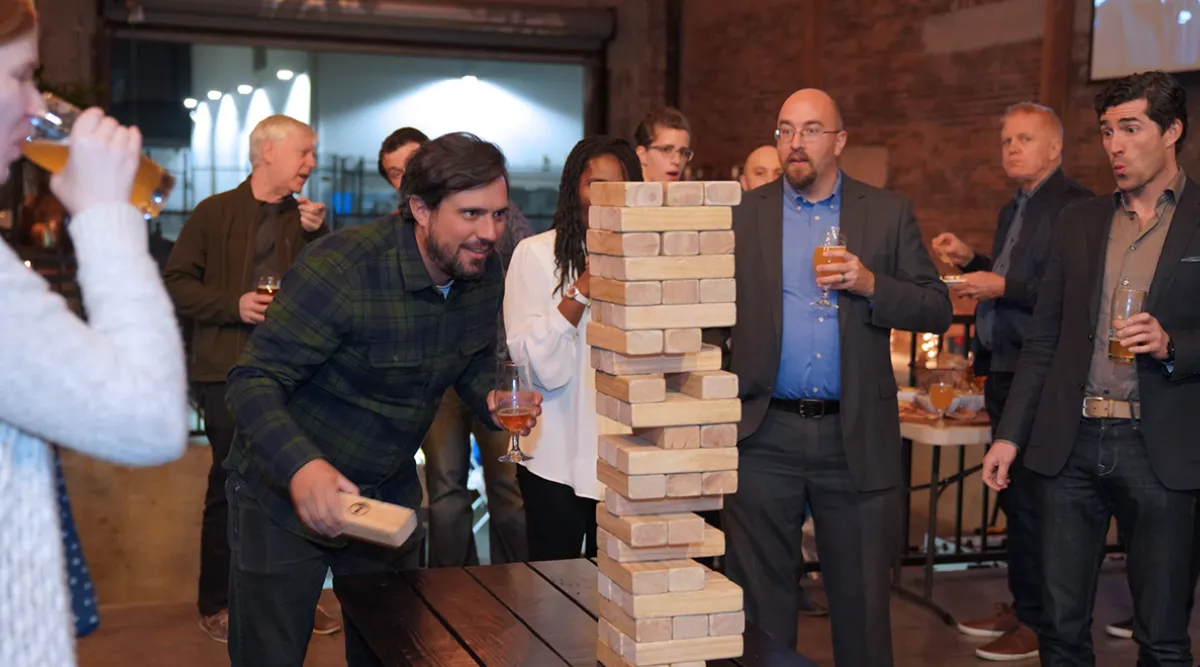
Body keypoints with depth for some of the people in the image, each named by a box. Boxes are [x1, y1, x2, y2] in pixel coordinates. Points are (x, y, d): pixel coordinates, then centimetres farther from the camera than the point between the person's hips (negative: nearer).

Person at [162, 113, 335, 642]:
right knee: (231, 485, 0)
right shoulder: (215, 213, 1)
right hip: (229, 372, -4)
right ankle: (216, 604, 15)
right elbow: (176, 284, -2)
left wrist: (317, 236, -8)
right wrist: (233, 304, -15)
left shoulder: (306, 218, 13)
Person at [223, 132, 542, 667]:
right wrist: (300, 466, -47)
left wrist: (491, 400, -14)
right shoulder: (342, 267, -28)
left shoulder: (485, 272, -6)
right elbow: (254, 381, -29)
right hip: (285, 495, -6)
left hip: (389, 494, 6)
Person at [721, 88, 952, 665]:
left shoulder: (888, 214, 5)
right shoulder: (741, 215, 5)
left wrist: (870, 285, -14)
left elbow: (937, 311, 2)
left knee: (862, 605, 10)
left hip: (855, 440, 0)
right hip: (765, 438, 0)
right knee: (760, 604, 9)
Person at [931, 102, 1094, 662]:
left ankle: (1040, 622, 8)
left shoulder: (1076, 206, -13)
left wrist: (1003, 287, -20)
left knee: (1032, 500, -3)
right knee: (1015, 497, 16)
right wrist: (971, 262, 9)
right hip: (1004, 373, 9)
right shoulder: (1013, 210, 18)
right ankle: (1020, 605, 28)